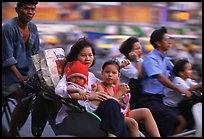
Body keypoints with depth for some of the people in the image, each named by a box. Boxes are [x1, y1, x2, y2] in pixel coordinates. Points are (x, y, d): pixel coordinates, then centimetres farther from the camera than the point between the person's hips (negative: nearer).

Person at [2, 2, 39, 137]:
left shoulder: (33, 28, 5)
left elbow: (36, 53, 12)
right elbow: (7, 58, -19)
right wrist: (19, 77, -22)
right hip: (8, 73, -7)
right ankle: (12, 133, -9)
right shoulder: (8, 27, -17)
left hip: (25, 72, 7)